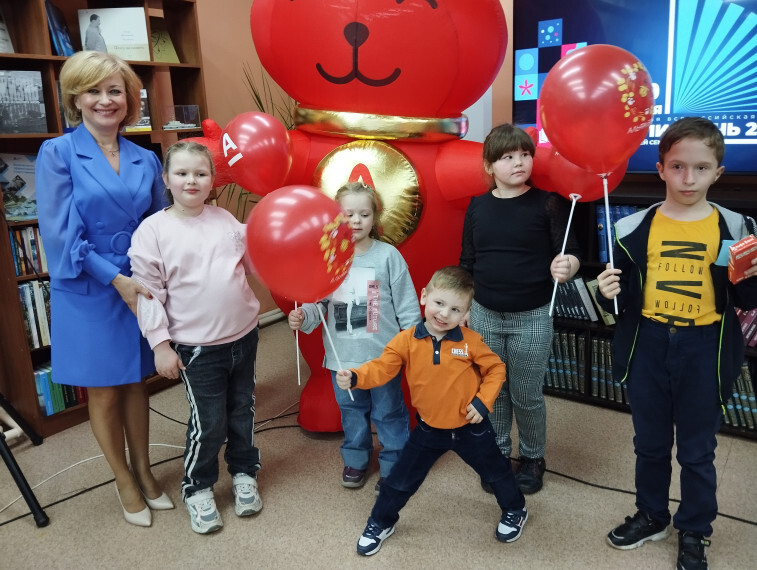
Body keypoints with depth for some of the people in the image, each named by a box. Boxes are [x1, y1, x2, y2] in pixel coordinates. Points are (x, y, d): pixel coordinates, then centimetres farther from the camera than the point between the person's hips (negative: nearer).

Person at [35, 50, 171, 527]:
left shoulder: (145, 160, 4)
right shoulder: (57, 153, -7)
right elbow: (60, 233, -13)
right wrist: (117, 279, -17)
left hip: (139, 287, 3)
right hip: (89, 292, -3)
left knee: (136, 382, 16)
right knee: (104, 392, 11)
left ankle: (144, 471, 36)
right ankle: (125, 482, 31)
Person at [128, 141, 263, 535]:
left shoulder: (225, 219, 3)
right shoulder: (153, 229, -8)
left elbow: (255, 263, 13)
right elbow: (148, 291, -8)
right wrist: (160, 344, -10)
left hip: (243, 335, 4)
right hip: (196, 347, -4)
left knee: (242, 411, 18)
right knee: (209, 422, 4)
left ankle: (244, 473, 40)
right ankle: (197, 489, 29)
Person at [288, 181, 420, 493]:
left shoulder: (388, 255, -9)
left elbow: (406, 305, -5)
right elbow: (318, 302, -2)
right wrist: (303, 316, -22)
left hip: (383, 354, -2)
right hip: (343, 354, 3)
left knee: (388, 413, 12)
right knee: (351, 411, 21)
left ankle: (393, 465, 33)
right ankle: (355, 459, 43)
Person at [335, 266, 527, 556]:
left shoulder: (471, 341, -17)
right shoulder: (406, 340, -17)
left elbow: (496, 369, -5)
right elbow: (382, 368, -20)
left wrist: (483, 401, -15)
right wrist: (354, 377, -37)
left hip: (469, 427, 0)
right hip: (429, 429, 1)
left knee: (495, 472, 22)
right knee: (401, 480, 11)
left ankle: (515, 511, 52)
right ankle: (380, 523, 37)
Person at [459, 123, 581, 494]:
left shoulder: (548, 203, -8)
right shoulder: (477, 206, 2)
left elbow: (572, 253, -10)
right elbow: (467, 263, 8)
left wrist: (566, 266, -33)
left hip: (532, 318, -3)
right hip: (484, 315, 3)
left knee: (527, 395, 11)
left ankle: (533, 458, 34)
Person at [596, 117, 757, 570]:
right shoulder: (636, 227, -3)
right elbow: (624, 297, 2)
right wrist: (609, 294, -20)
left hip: (704, 350, -1)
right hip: (648, 345, 1)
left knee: (697, 450, 13)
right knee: (650, 442, 17)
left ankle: (694, 533, 34)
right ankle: (652, 516, 39)